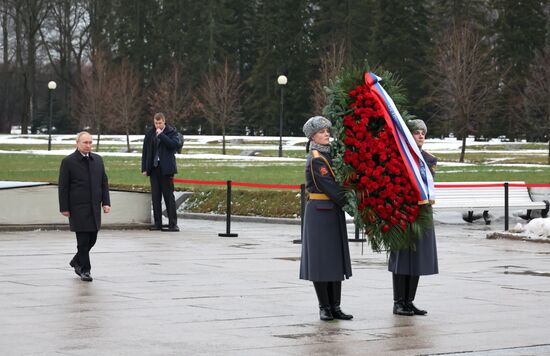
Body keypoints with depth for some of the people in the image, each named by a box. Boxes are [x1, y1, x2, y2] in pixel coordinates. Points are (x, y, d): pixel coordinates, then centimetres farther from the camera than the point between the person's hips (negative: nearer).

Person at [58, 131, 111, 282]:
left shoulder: (97, 160, 12)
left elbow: (104, 183, 14)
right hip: (78, 208, -5)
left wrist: (106, 202, 5)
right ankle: (85, 269, 4)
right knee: (83, 239, -5)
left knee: (92, 238, 9)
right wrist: (64, 208, -8)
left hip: (94, 207, 5)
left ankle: (77, 262, 30)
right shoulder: (68, 161, -4)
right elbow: (63, 187, -4)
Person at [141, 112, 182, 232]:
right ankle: (157, 223, 10)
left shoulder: (171, 132, -1)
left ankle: (173, 223, -3)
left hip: (166, 168, -4)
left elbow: (175, 144, -18)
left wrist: (161, 135, -16)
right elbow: (145, 151, 12)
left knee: (169, 196, -4)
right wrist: (144, 168, 7)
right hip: (154, 168, 4)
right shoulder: (150, 134, 10)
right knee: (155, 197, 6)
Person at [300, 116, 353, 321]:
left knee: (335, 258, 7)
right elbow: (329, 187, -17)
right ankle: (324, 307, 2)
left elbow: (338, 181, 15)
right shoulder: (316, 159, -12)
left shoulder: (329, 154, 14)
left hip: (334, 212, 8)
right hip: (319, 211, -8)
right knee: (321, 257, -3)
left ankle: (335, 307, 10)